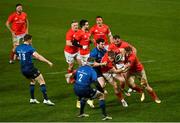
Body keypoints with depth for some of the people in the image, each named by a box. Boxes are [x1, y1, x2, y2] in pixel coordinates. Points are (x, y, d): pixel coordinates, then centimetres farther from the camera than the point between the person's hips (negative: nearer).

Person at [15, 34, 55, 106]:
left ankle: (32, 99, 27)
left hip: (23, 70, 7)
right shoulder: (29, 48, -14)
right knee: (42, 81, 0)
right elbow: (38, 57, -23)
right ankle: (46, 99, -8)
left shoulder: (18, 48, 7)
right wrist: (48, 62, -24)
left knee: (32, 81, 28)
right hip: (30, 69, -7)